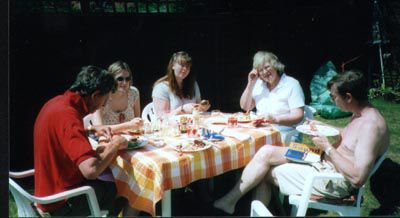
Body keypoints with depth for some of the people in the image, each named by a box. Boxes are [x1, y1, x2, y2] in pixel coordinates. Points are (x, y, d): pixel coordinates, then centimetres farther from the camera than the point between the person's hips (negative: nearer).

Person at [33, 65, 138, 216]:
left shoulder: (58, 102, 0)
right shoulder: (67, 116, -28)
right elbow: (91, 170, -36)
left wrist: (92, 130, 8)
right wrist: (115, 145, -19)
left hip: (51, 188, 9)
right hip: (61, 202, -9)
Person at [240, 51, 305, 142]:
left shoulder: (291, 84, -5)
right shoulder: (259, 84, 13)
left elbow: (298, 116, -13)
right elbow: (245, 107, 13)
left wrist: (275, 119, -30)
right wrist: (251, 84, 1)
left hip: (284, 134, -6)